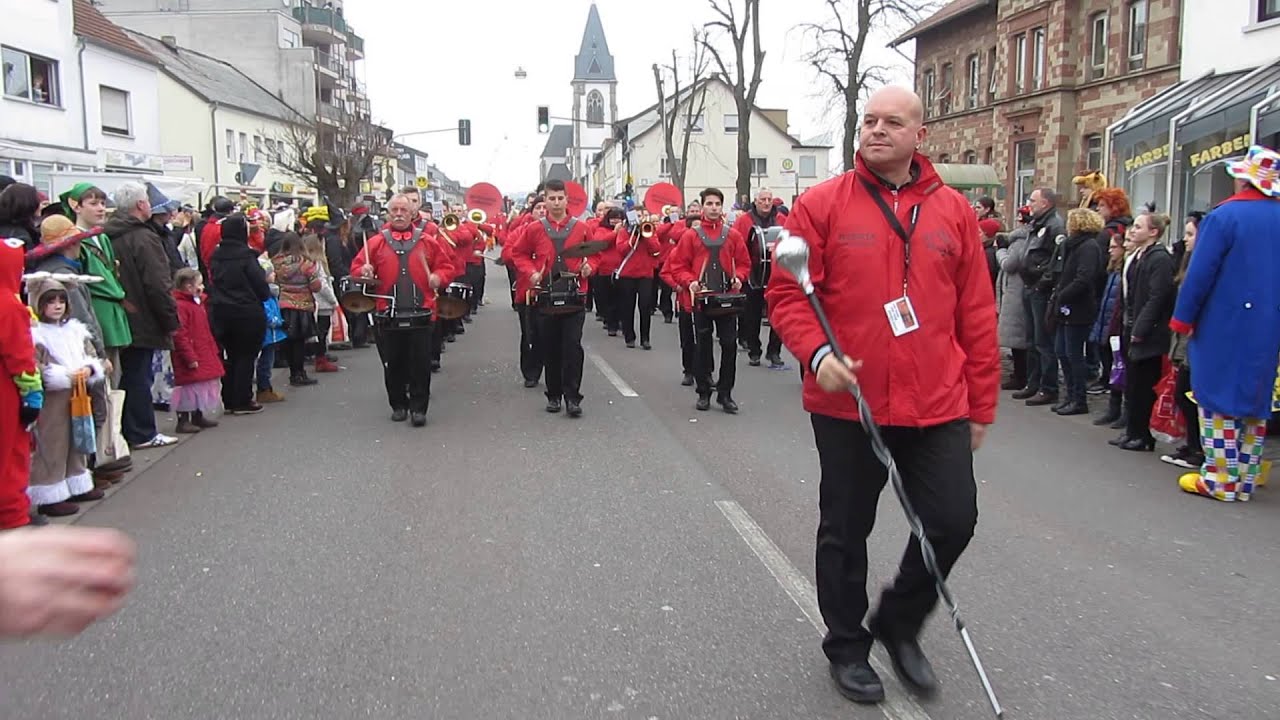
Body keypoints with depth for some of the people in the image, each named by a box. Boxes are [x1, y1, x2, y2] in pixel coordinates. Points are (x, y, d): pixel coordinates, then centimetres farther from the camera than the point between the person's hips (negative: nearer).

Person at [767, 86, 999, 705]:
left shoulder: (953, 211, 6)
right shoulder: (822, 204, -2)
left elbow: (977, 315, 7)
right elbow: (786, 292, -4)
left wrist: (980, 403, 8)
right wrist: (816, 353, -22)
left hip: (938, 406, 3)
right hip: (847, 403, -2)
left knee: (953, 521, 5)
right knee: (846, 531, 11)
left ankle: (899, 622, 33)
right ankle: (846, 646, 33)